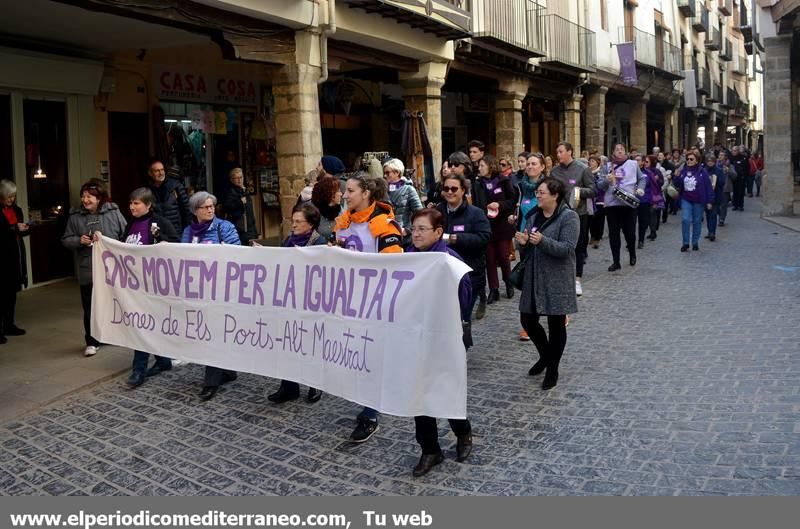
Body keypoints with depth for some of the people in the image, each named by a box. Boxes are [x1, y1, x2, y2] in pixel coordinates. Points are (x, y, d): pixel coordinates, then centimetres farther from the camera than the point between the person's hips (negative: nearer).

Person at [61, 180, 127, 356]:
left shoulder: (113, 212, -3)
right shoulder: (75, 216, 1)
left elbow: (127, 235, 0)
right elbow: (66, 240, 5)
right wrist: (79, 241, -14)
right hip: (87, 270, 1)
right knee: (90, 307, 4)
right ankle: (92, 342, 15)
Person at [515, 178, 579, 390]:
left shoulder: (569, 217, -10)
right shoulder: (533, 215, 10)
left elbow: (567, 248, -19)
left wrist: (542, 241, -32)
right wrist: (524, 242, -8)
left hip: (557, 280, -6)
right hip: (534, 277, 6)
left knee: (556, 324, 5)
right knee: (528, 321, 9)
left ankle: (552, 369, 21)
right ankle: (545, 355, 36)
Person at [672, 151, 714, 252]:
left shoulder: (702, 171, -9)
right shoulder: (684, 170, 2)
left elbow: (708, 186, -8)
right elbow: (677, 184, 6)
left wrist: (709, 201, -9)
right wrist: (676, 176, -14)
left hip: (698, 201, -2)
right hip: (686, 199, 2)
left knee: (697, 221, 8)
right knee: (685, 220, -10)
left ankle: (695, 243, 21)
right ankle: (685, 243, 1)